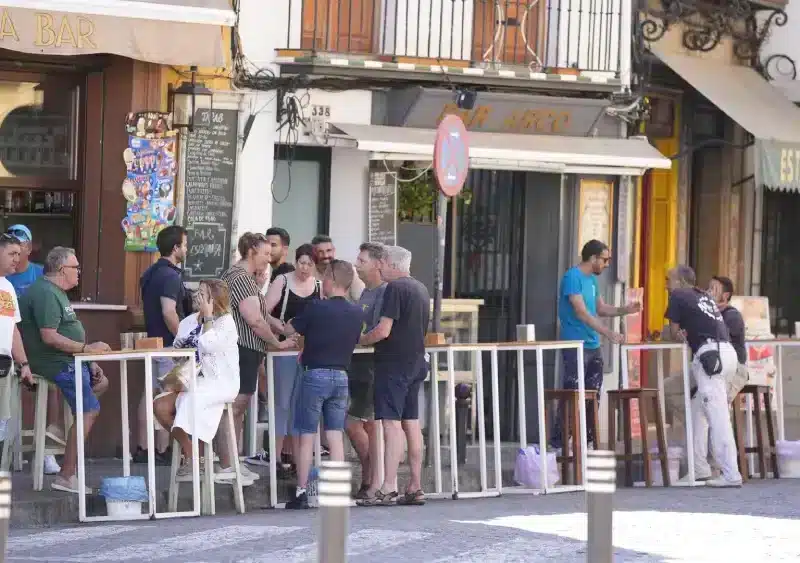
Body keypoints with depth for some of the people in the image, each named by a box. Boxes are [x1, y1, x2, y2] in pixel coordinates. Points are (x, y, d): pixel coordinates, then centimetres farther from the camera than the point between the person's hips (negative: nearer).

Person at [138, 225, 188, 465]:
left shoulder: (150, 273, 12)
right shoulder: (170, 276, -18)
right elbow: (169, 313, -26)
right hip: (169, 344, -9)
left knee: (150, 394, 11)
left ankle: (143, 449, 13)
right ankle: (162, 452, -3)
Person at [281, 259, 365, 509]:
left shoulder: (316, 308, -12)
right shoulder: (357, 313, 3)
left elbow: (289, 329, -2)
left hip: (315, 375, -4)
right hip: (341, 375, 4)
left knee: (306, 436, 3)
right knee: (336, 436, 6)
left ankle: (301, 493, 4)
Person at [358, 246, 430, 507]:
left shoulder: (395, 288, -13)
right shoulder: (421, 289, 15)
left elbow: (383, 330, -20)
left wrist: (358, 341, -3)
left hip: (394, 363, -9)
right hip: (415, 362, 9)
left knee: (391, 424, -12)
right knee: (411, 424, 11)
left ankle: (388, 488, -18)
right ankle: (415, 488, 12)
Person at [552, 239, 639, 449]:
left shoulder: (592, 279, 15)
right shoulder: (572, 277, -13)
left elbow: (601, 309, 22)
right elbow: (581, 313, -20)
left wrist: (624, 310, 4)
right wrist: (608, 332, -24)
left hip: (593, 345, 9)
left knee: (593, 394, 9)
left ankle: (587, 436, 14)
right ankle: (559, 439, -6)